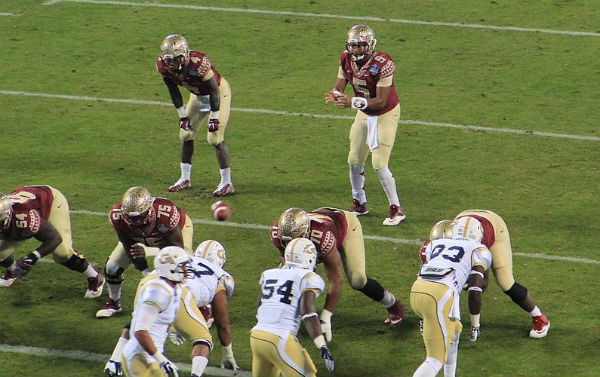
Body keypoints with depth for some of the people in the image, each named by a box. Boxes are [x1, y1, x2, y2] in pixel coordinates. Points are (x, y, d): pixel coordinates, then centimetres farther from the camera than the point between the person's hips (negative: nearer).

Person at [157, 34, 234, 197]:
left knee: (215, 137, -13)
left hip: (219, 92, -7)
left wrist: (214, 118, -21)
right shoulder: (163, 66, -20)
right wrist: (182, 116, 0)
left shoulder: (198, 63, -39)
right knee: (186, 134, 8)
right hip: (198, 95, 7)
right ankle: (185, 179, 22)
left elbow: (214, 92, -27)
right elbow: (174, 92, -3)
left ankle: (227, 183, -4)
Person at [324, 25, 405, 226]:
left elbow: (381, 101, -30)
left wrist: (353, 102, -42)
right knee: (354, 161, 10)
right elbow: (340, 84, -7)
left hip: (385, 114, -6)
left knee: (379, 164, -10)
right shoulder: (346, 59, -11)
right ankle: (359, 203, 30)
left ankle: (396, 209, 4)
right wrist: (335, 95, -32)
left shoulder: (383, 64, -30)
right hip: (364, 113, 7)